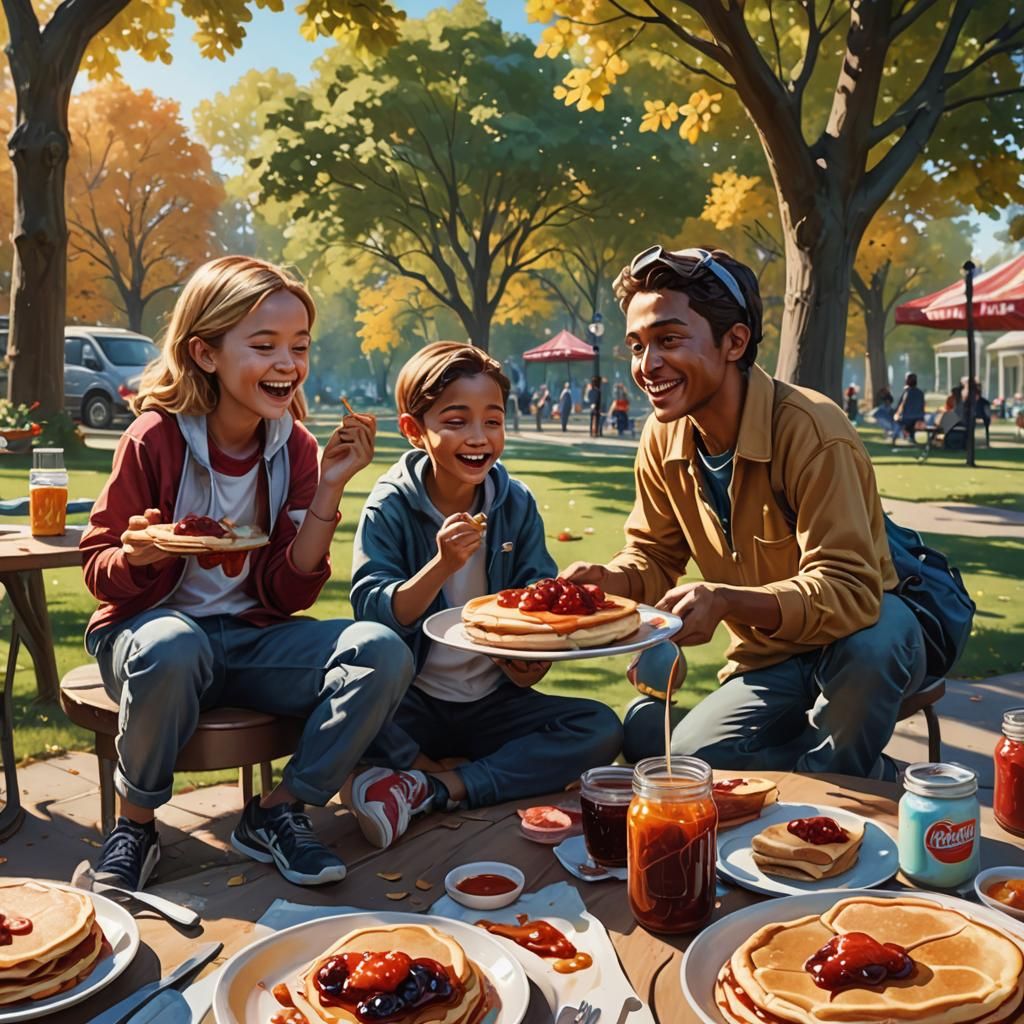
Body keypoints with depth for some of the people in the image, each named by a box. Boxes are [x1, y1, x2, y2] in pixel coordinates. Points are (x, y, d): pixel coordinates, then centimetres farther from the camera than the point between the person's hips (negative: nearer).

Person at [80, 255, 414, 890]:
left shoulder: (296, 448, -2)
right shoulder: (155, 439, -12)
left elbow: (287, 594, -5)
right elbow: (100, 572, -3)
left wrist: (329, 487, -14)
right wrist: (137, 556, -28)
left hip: (253, 637, 3)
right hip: (156, 626, -3)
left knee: (383, 653, -22)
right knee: (170, 648, -40)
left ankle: (279, 812, -2)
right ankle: (135, 824, -11)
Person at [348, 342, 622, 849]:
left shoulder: (517, 505, 0)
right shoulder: (389, 508, -9)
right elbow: (374, 612, -19)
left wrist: (535, 655, -24)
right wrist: (443, 564, -36)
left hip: (493, 701, 4)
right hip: (413, 705, -4)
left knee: (601, 728, -18)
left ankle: (430, 787, -21)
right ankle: (444, 777, -12)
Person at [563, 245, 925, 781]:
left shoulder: (811, 430, -27)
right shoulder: (662, 440, -6)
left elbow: (848, 590, -33)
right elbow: (654, 559, 3)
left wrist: (725, 601, -49)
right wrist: (606, 580, -21)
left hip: (866, 644, -5)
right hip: (765, 662, 6)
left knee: (867, 641, -39)